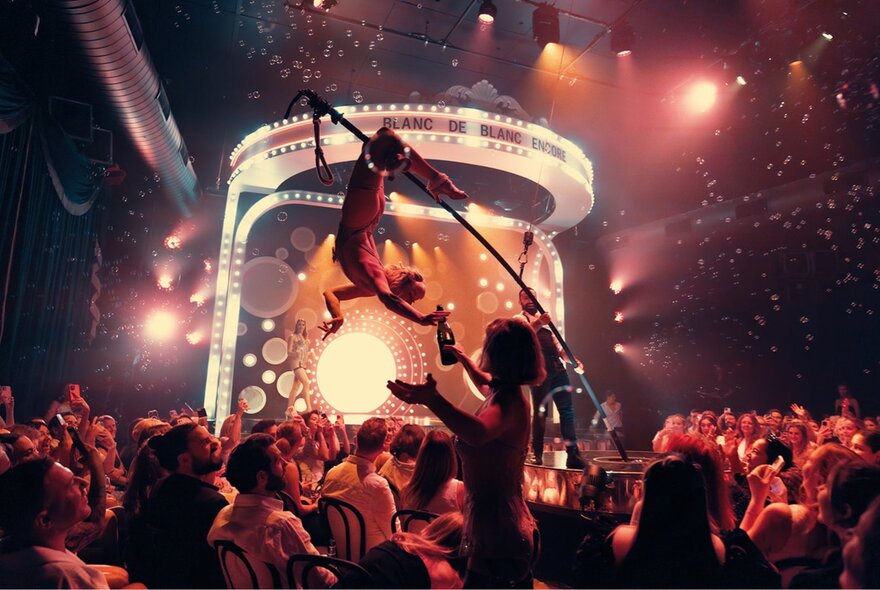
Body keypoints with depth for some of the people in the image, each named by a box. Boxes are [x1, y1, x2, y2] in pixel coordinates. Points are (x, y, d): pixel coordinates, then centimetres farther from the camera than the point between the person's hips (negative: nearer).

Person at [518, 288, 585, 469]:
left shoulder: (544, 320, 27)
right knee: (540, 412, -7)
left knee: (567, 410, 1)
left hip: (557, 368, 6)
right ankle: (537, 455, 2)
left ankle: (573, 455, 5)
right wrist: (539, 324, -37)